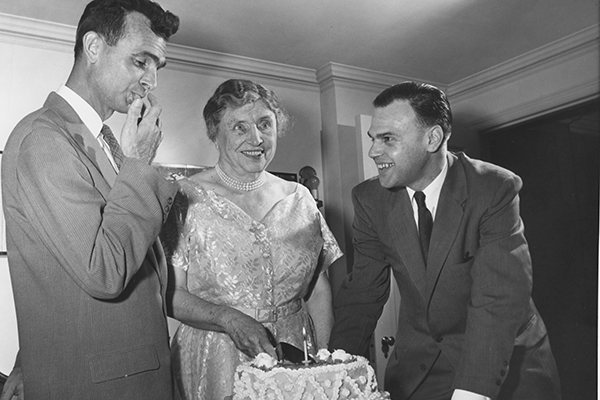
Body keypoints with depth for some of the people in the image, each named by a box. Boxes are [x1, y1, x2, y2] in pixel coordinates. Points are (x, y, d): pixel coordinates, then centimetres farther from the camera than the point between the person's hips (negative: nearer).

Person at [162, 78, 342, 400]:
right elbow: (170, 293, -8)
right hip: (215, 365, -2)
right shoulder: (186, 199, -7)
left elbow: (319, 291, 4)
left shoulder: (299, 198, 2)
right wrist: (229, 319, -22)